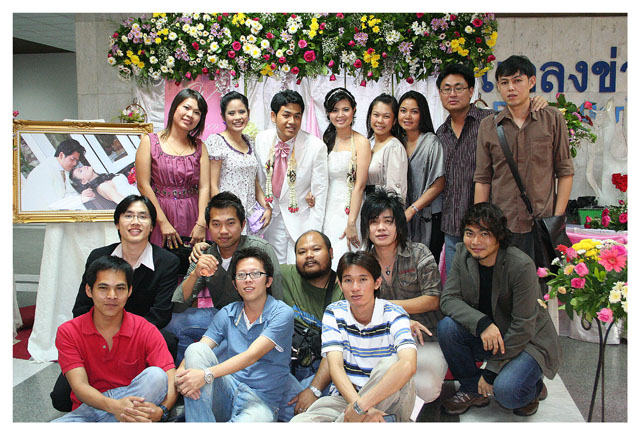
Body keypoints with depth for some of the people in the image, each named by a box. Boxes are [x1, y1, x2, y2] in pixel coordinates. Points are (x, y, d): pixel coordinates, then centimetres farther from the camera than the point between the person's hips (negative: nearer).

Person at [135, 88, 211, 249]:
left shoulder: (199, 147, 10)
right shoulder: (150, 141, 1)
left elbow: (204, 187, 1)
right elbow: (143, 185, -5)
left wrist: (201, 224, -12)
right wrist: (163, 222, -11)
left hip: (192, 216, 2)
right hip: (159, 212, -2)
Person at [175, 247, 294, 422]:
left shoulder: (282, 313, -6)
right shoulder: (227, 314, 11)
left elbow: (252, 355, -18)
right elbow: (198, 352, 1)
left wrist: (206, 374, -30)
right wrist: (181, 371, -24)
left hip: (260, 400, -5)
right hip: (227, 392, 6)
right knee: (196, 349, -22)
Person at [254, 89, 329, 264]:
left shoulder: (317, 147, -18)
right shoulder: (261, 140, -5)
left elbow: (320, 194, -13)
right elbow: (260, 179, 7)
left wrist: (313, 234, -14)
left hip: (302, 219, -4)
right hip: (273, 218, 4)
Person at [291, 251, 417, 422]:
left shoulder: (394, 315, -11)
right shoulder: (334, 313, -1)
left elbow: (408, 365, -31)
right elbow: (335, 367, -13)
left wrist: (361, 405, -38)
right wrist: (360, 406, -32)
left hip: (391, 399, 0)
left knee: (389, 364, -34)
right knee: (298, 422, -27)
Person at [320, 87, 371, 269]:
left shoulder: (361, 142, -7)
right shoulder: (327, 141, 11)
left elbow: (360, 185, -12)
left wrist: (351, 223, -16)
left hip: (349, 211, -5)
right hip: (327, 210, 5)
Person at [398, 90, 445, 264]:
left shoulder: (432, 142, -7)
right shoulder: (399, 143, 10)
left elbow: (439, 184, -11)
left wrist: (412, 210, -15)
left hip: (429, 218, -4)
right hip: (404, 219, 5)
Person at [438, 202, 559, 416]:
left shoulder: (521, 266, -24)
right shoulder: (462, 254, -8)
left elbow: (523, 326, -21)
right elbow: (449, 299, -12)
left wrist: (491, 372, -19)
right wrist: (482, 324, -32)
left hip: (528, 340, -5)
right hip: (485, 337, 5)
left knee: (506, 391, -30)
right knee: (447, 326, -23)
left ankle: (533, 388, 8)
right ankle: (472, 390, 0)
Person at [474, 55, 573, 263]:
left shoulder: (552, 119, 4)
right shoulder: (487, 126, 6)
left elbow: (565, 172, 5)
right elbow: (482, 179, 7)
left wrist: (558, 218, -2)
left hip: (542, 224, -1)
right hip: (500, 225, 1)